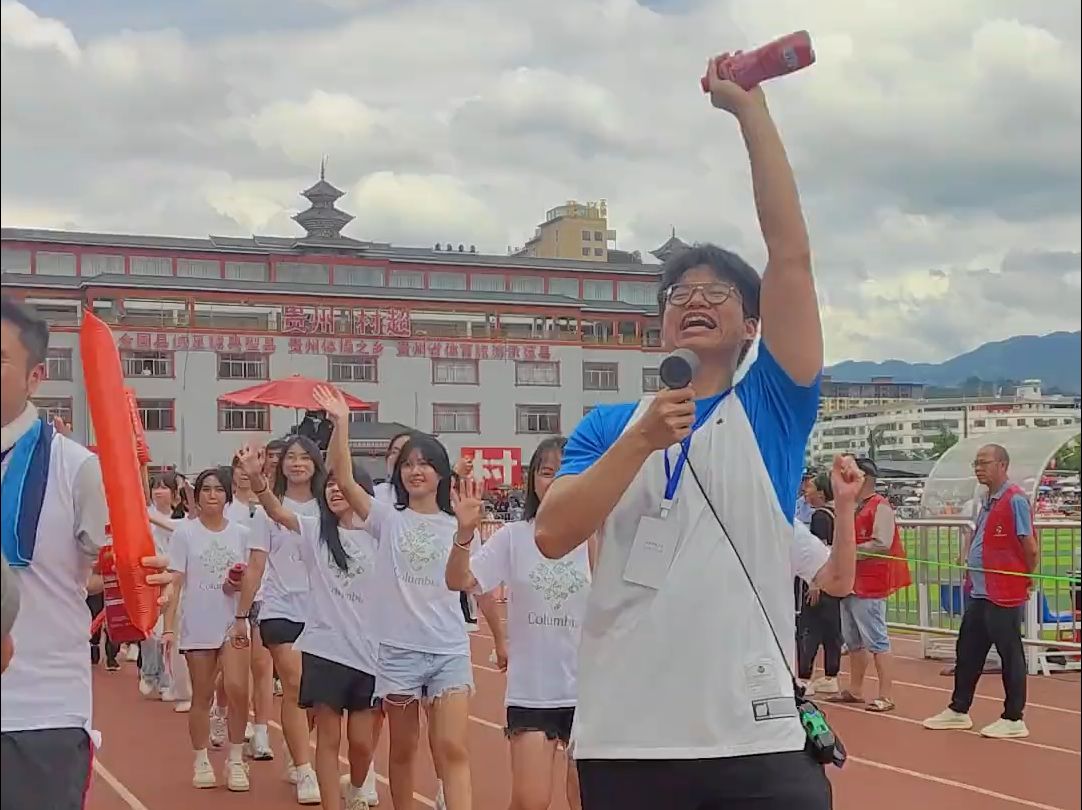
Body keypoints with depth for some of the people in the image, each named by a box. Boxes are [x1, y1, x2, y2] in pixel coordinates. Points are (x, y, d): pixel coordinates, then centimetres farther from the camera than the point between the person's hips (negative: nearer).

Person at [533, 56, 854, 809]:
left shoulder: (771, 408, 6)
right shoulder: (609, 426, 11)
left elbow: (791, 255, -3)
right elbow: (552, 536, -5)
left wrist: (751, 108, -4)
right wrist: (641, 439, -16)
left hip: (757, 742, -1)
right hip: (624, 741, 1)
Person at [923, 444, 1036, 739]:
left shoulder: (1015, 500, -15)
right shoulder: (989, 502, 14)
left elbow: (1030, 548, -16)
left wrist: (1028, 577, -3)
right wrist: (971, 565, 13)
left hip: (1004, 594, -10)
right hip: (980, 592, 10)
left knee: (1010, 654, 1)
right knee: (968, 651, 15)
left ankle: (1013, 719, 10)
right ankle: (958, 710, 25)